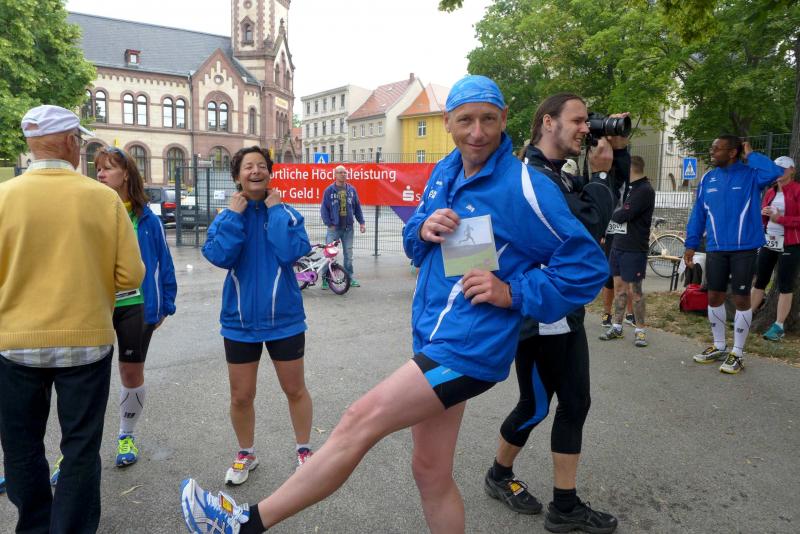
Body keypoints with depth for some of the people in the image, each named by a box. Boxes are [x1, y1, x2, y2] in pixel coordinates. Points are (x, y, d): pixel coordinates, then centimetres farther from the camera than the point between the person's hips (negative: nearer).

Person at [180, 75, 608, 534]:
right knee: (431, 472, 16)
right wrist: (423, 229, -6)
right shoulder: (446, 172, 10)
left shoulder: (525, 187, -12)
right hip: (432, 340, 8)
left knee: (361, 422, -9)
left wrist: (513, 291, -18)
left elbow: (587, 266, -10)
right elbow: (414, 242, 18)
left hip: (469, 349, -8)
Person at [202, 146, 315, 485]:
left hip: (284, 318, -1)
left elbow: (290, 252, -23)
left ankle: (304, 450, 34)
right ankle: (246, 454, 36)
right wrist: (235, 214, -14)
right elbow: (221, 257, -17)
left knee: (295, 390, 13)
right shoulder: (225, 218, 0)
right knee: (241, 396, 13)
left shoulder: (287, 213, -5)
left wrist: (275, 210, -16)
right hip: (240, 321, 2)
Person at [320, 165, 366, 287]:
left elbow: (357, 207, 12)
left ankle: (350, 277, 19)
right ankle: (325, 279, 4)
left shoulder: (352, 190, 7)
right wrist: (329, 224, -8)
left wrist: (361, 222, 6)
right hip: (334, 228, -3)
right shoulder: (329, 190, -2)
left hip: (348, 228, 3)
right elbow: (324, 209, -2)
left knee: (348, 254, 9)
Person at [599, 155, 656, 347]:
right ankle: (616, 327, 19)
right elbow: (618, 212, 18)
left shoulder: (645, 190, -15)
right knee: (619, 286, 11)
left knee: (634, 290, -1)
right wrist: (617, 213, -2)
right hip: (618, 245, 8)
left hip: (634, 249, -8)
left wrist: (613, 213, -2)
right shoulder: (630, 187, 14)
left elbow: (621, 216, -20)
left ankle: (640, 330, 10)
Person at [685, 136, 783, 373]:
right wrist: (691, 244, 6)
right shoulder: (708, 178, 6)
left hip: (744, 249, -4)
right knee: (714, 297, 10)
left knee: (741, 299, 3)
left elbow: (774, 172, -28)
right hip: (715, 248, 4)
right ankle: (719, 347, 26)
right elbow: (698, 213, 9)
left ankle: (737, 353, 14)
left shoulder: (751, 174, -5)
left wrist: (751, 155, -13)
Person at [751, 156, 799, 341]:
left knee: (785, 286, 0)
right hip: (768, 242, 6)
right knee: (759, 281, 11)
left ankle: (778, 327, 4)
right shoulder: (770, 191, 11)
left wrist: (780, 218, -19)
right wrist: (763, 214, -3)